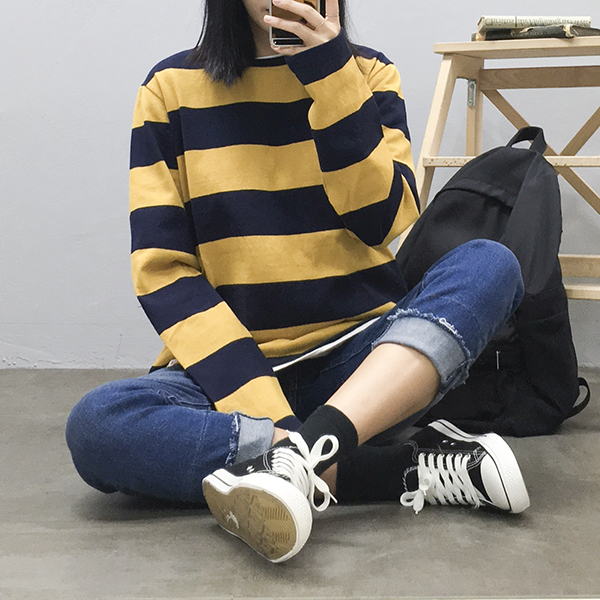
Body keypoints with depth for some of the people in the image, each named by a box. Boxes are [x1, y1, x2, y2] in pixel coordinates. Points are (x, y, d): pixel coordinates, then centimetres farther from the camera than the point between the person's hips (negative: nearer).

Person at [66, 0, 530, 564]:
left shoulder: (367, 73, 8)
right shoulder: (173, 88, 2)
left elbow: (387, 222, -6)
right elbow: (163, 271, -7)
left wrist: (330, 73, -13)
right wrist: (264, 410, -21)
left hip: (360, 359, 2)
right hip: (226, 363, -1)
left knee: (491, 263, -22)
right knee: (94, 424, -29)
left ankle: (299, 456, -38)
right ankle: (405, 469, -27)